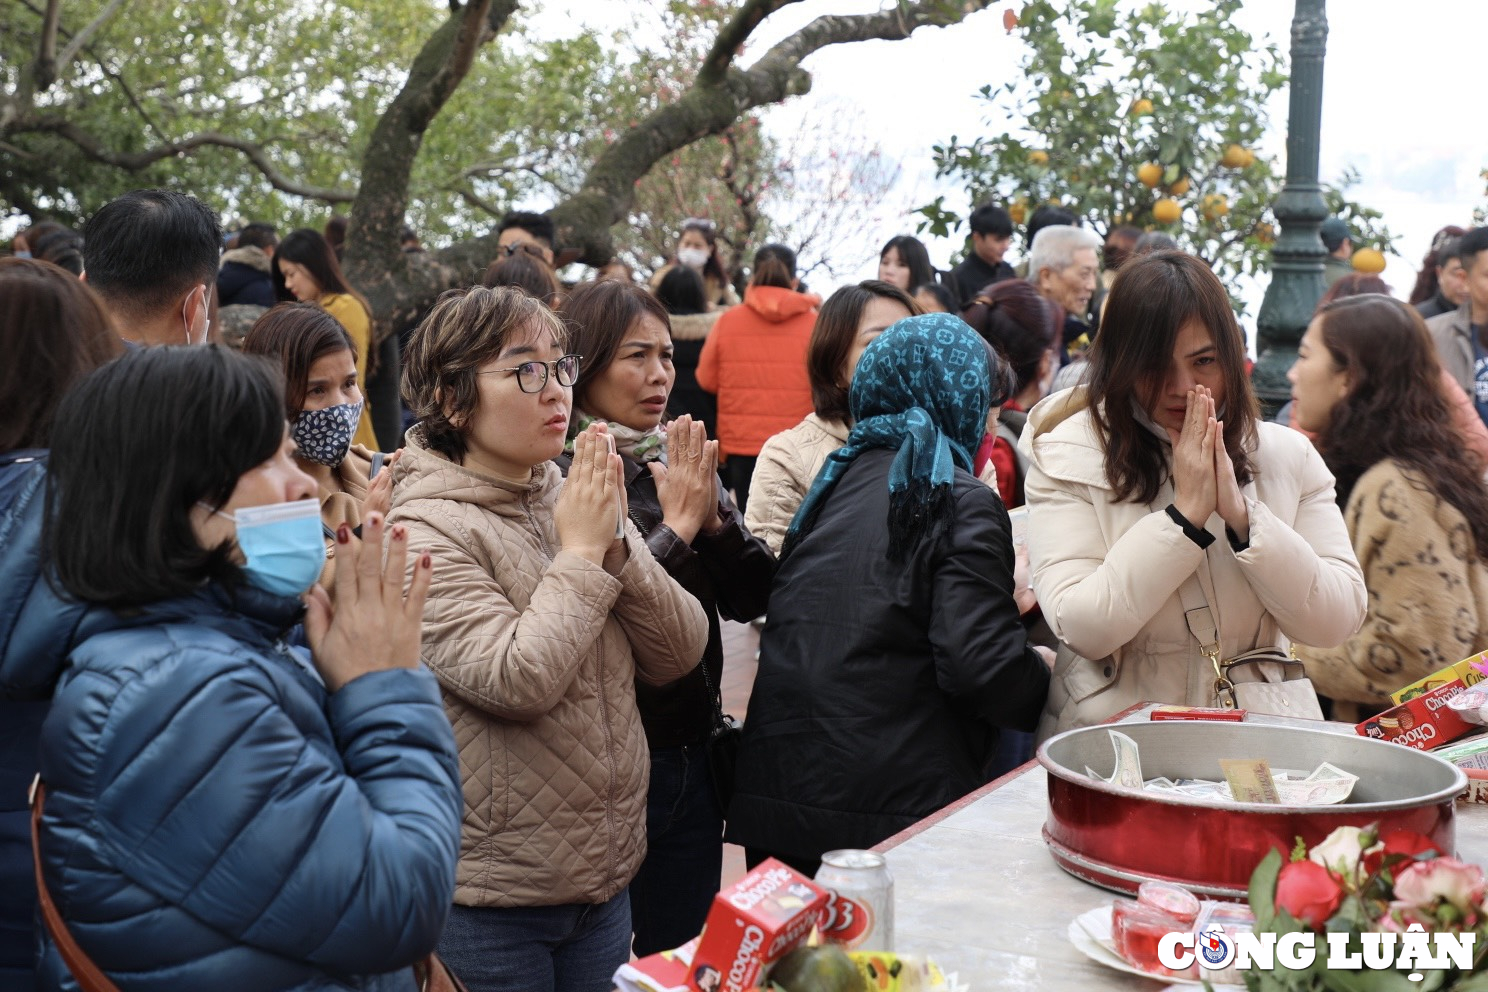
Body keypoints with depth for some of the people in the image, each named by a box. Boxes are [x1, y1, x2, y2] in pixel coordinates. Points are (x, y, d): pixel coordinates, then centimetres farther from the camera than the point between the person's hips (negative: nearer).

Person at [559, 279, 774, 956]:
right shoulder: (557, 474, -12)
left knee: (684, 963, 18)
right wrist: (677, 526, -17)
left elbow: (751, 600, 3)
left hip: (691, 764, 6)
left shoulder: (680, 463, 8)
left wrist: (713, 517, -13)